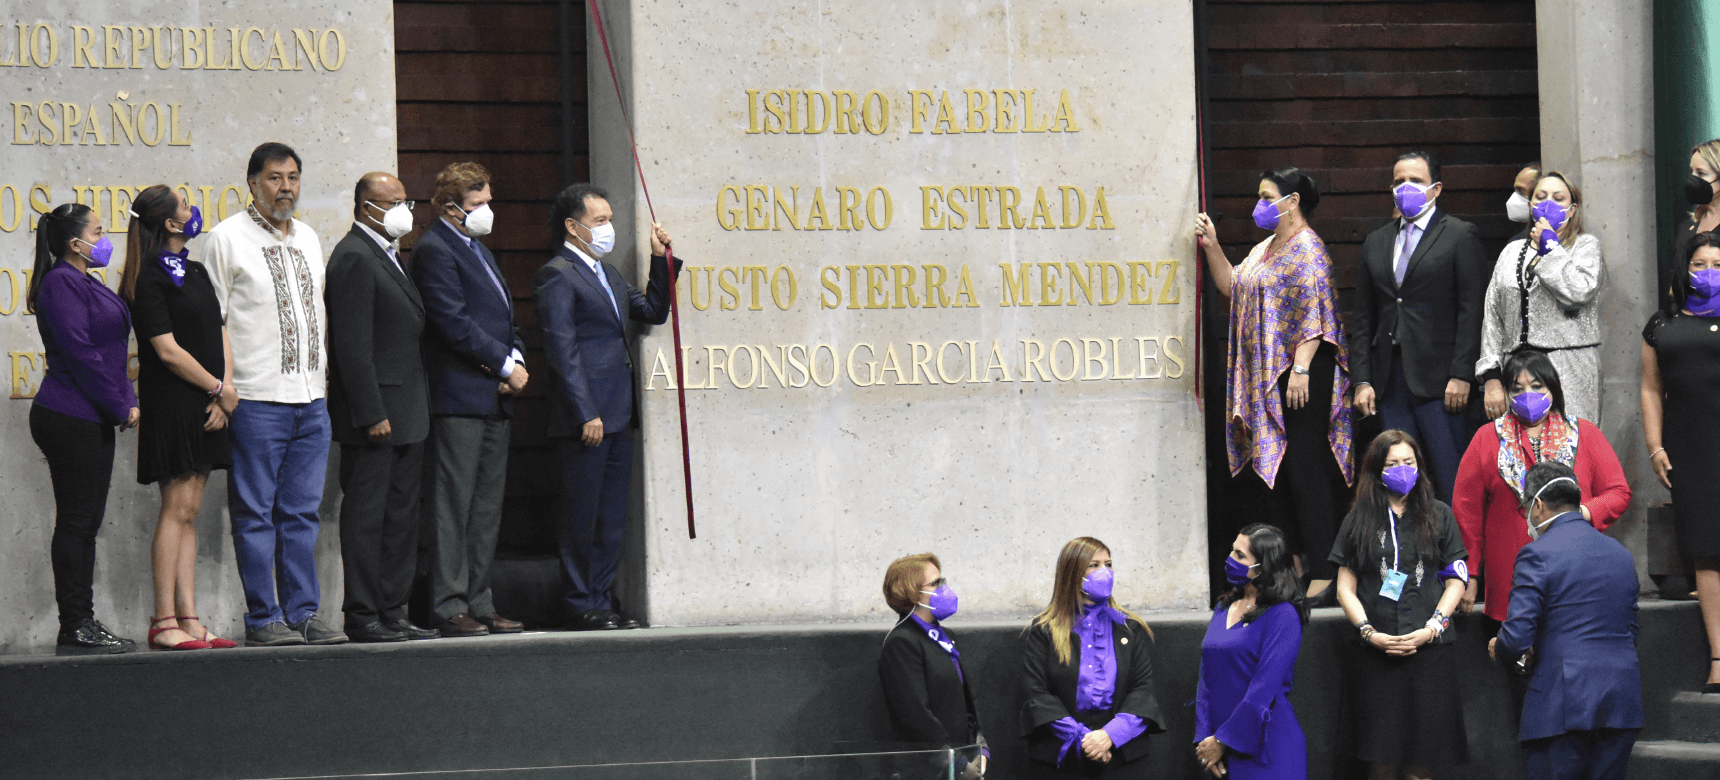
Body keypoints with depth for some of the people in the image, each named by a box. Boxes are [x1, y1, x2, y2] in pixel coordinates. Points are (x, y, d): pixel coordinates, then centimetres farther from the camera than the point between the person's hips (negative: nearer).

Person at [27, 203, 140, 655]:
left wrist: (127, 401, 9)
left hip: (92, 422, 10)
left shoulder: (85, 285, 19)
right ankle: (74, 630, -6)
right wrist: (121, 408, -14)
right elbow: (78, 353, -18)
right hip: (69, 420, -10)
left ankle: (82, 624, 13)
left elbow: (107, 352, 22)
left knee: (86, 522, 10)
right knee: (76, 521, -8)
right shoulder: (61, 283, -12)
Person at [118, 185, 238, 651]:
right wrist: (220, 389, -7)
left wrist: (224, 392, -1)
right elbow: (168, 350, -14)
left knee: (189, 512, 7)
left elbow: (219, 335, 14)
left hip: (206, 408, 8)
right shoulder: (150, 278, -10)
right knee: (176, 509, -9)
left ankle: (188, 619, 7)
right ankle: (164, 622, -7)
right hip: (171, 405, -8)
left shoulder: (195, 272, 17)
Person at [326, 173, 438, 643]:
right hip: (374, 414, -10)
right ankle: (362, 617, -2)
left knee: (401, 515, 11)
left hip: (406, 414, 10)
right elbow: (353, 345, -18)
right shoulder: (354, 257, -13)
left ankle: (392, 612, 16)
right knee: (366, 515, -5)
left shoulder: (386, 255, 19)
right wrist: (371, 414, -21)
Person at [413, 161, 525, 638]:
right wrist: (505, 366, -13)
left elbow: (505, 316, 23)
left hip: (495, 398, 9)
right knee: (453, 504, -7)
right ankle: (450, 608, -7)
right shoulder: (435, 251, -8)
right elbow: (454, 323, -16)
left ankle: (480, 603, 14)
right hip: (459, 397, -9)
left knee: (487, 507, 10)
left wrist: (517, 358, 3)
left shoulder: (480, 250, 22)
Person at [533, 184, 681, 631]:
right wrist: (586, 414, -18)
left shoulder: (608, 274, 19)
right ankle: (581, 607, 4)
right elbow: (562, 350, -14)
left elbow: (653, 312, 23)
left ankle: (601, 602, 18)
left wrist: (660, 260, 10)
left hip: (617, 416, 9)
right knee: (581, 518, -2)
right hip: (584, 420, -9)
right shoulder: (557, 276, -9)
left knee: (612, 518, 11)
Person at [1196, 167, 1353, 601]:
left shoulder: (1307, 249, -10)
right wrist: (1211, 246, 12)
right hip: (1266, 377, 10)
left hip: (1300, 375, -10)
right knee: (1277, 468, 11)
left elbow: (1314, 313, -18)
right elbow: (1231, 286, 23)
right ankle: (1295, 559, 18)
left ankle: (1323, 570, -9)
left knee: (1305, 468, -10)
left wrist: (1301, 369, -24)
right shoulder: (1264, 249, 19)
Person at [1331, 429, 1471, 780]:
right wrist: (1370, 633, -6)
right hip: (1375, 655, 0)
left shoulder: (1439, 516, 11)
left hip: (1430, 647, 0)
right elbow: (1346, 588, 9)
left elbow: (1456, 580, 8)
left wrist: (1432, 627, -6)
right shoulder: (1359, 520, 10)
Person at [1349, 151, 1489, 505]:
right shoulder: (1376, 242, 17)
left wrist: (1461, 375, -12)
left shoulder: (1459, 236, 2)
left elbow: (1472, 309, -5)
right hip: (1389, 378, 5)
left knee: (1451, 481, -8)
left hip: (1438, 379, -5)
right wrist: (1362, 380, 6)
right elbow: (1363, 317, 16)